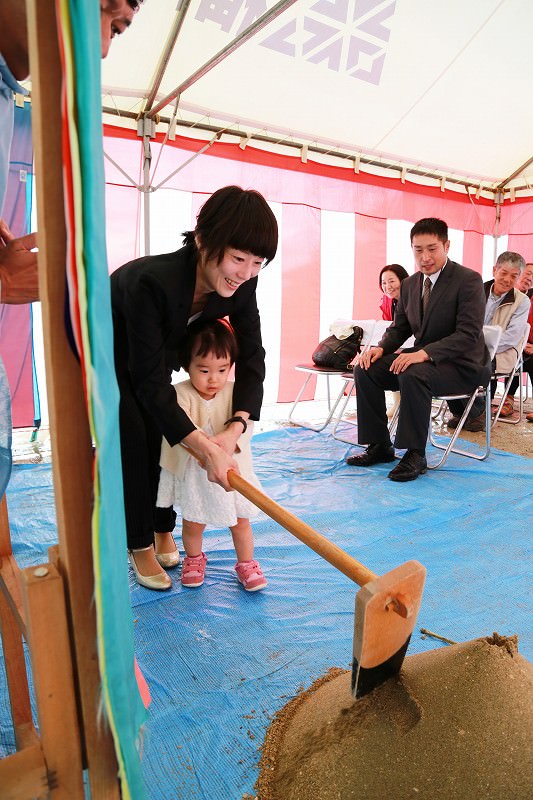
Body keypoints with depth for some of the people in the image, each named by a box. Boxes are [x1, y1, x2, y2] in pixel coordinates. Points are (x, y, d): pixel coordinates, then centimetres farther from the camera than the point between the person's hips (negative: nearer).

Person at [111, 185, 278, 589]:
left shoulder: (241, 284, -27)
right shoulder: (152, 280, -44)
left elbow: (252, 358, -22)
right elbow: (151, 381, -40)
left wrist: (235, 428, -36)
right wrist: (206, 447, -43)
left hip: (161, 348, 5)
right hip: (109, 351, -5)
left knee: (164, 434, 0)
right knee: (132, 437, -11)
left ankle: (163, 531, 20)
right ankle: (140, 547, 6)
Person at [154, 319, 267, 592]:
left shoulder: (233, 392, -10)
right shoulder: (182, 394, -17)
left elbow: (245, 424, -18)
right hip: (194, 473, -1)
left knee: (241, 520, 13)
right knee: (192, 524, 16)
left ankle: (246, 563, 37)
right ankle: (194, 558, 46)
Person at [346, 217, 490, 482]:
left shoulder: (469, 280, -12)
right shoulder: (409, 284, 9)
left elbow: (469, 334, -21)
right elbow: (399, 327, 14)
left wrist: (425, 353, -33)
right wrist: (381, 348, -9)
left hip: (461, 365, -7)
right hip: (421, 358, 7)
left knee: (413, 375, -36)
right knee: (365, 369, -10)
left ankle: (415, 455, -21)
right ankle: (380, 446, -1)